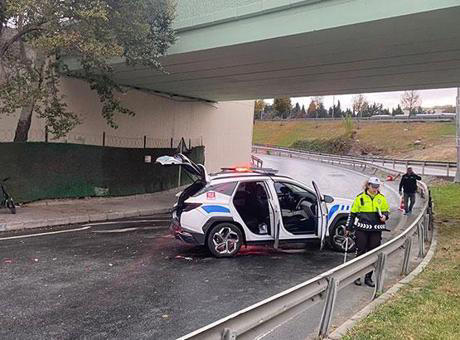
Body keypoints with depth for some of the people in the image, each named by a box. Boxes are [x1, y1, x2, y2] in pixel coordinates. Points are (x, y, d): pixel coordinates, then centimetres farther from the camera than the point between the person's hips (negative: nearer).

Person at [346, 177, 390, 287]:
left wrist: (385, 216, -5)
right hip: (362, 229, -3)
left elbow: (386, 211, 19)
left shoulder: (381, 198, 8)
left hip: (376, 230, 3)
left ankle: (368, 278, 17)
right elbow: (352, 213, 4)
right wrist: (348, 228, 4)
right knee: (360, 252, 1)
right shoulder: (360, 197, 0)